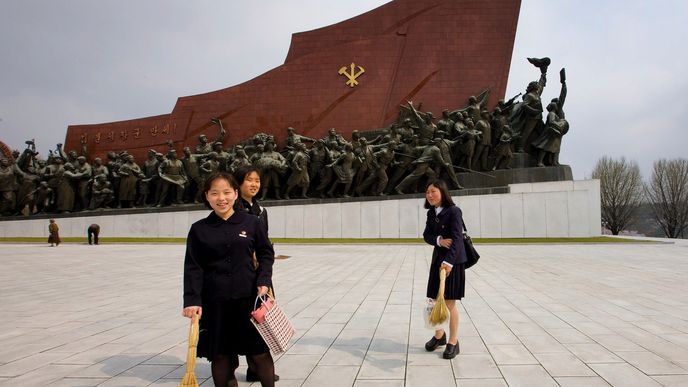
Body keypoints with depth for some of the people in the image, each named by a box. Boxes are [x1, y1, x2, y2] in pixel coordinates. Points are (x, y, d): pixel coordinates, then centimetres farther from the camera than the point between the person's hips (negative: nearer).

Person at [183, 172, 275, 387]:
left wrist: (264, 281, -7)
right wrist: (192, 300, -9)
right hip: (214, 301, 1)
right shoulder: (199, 229, 0)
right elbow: (193, 268, 0)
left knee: (260, 352, 6)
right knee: (219, 355, 10)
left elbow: (266, 253, 7)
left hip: (249, 297, 0)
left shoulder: (252, 222, -1)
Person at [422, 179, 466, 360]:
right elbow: (426, 235, 4)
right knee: (434, 300, 12)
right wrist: (439, 240, -18)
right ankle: (439, 335, 33)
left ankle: (453, 341, 15)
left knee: (450, 303, 0)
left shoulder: (454, 211, -14)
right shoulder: (431, 213, 8)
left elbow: (456, 238, -22)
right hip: (437, 260, 7)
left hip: (453, 262, -7)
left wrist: (448, 261, -32)